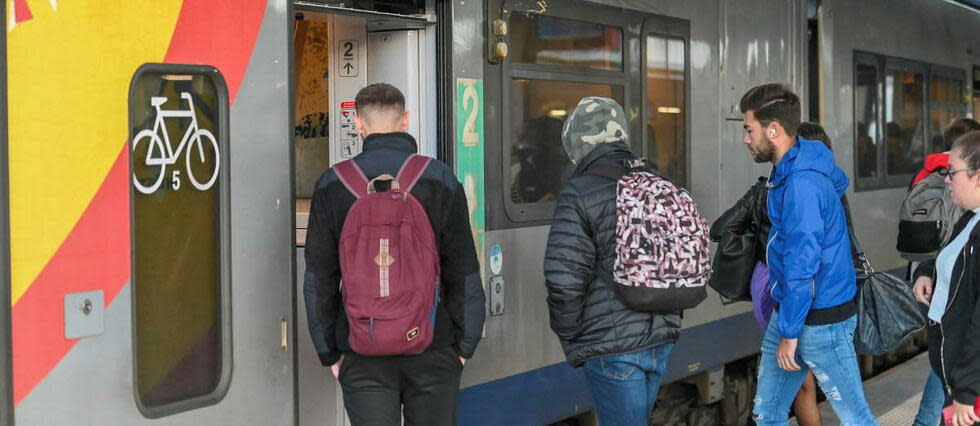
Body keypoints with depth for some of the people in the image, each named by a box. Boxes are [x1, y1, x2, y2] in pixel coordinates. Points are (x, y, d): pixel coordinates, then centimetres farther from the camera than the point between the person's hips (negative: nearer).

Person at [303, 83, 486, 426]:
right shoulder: (440, 179, 0)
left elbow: (318, 278, 3)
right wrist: (465, 344, 7)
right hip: (432, 348, 0)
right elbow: (464, 273, 0)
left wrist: (329, 352, 9)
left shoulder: (333, 184, 1)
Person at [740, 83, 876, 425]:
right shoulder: (788, 169, 7)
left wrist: (790, 333, -19)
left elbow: (801, 266, -24)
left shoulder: (802, 185, -23)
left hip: (820, 320, -10)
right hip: (787, 311, 10)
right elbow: (839, 181, 31)